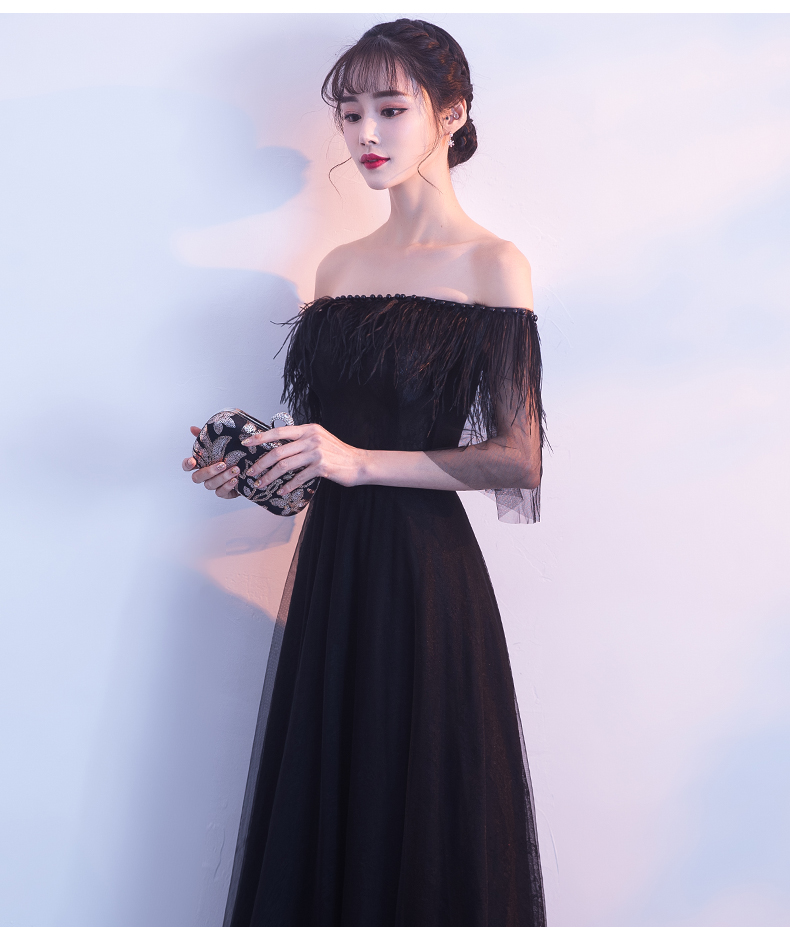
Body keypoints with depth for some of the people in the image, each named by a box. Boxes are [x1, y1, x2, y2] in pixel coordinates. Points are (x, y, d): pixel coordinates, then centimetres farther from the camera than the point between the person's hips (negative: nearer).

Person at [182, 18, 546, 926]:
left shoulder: (491, 264, -4)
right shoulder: (338, 268, 13)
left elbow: (517, 456, -10)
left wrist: (361, 461, -19)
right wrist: (256, 467, 0)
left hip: (426, 572, -5)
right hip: (329, 566, 5)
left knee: (420, 828, 5)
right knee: (314, 810, 13)